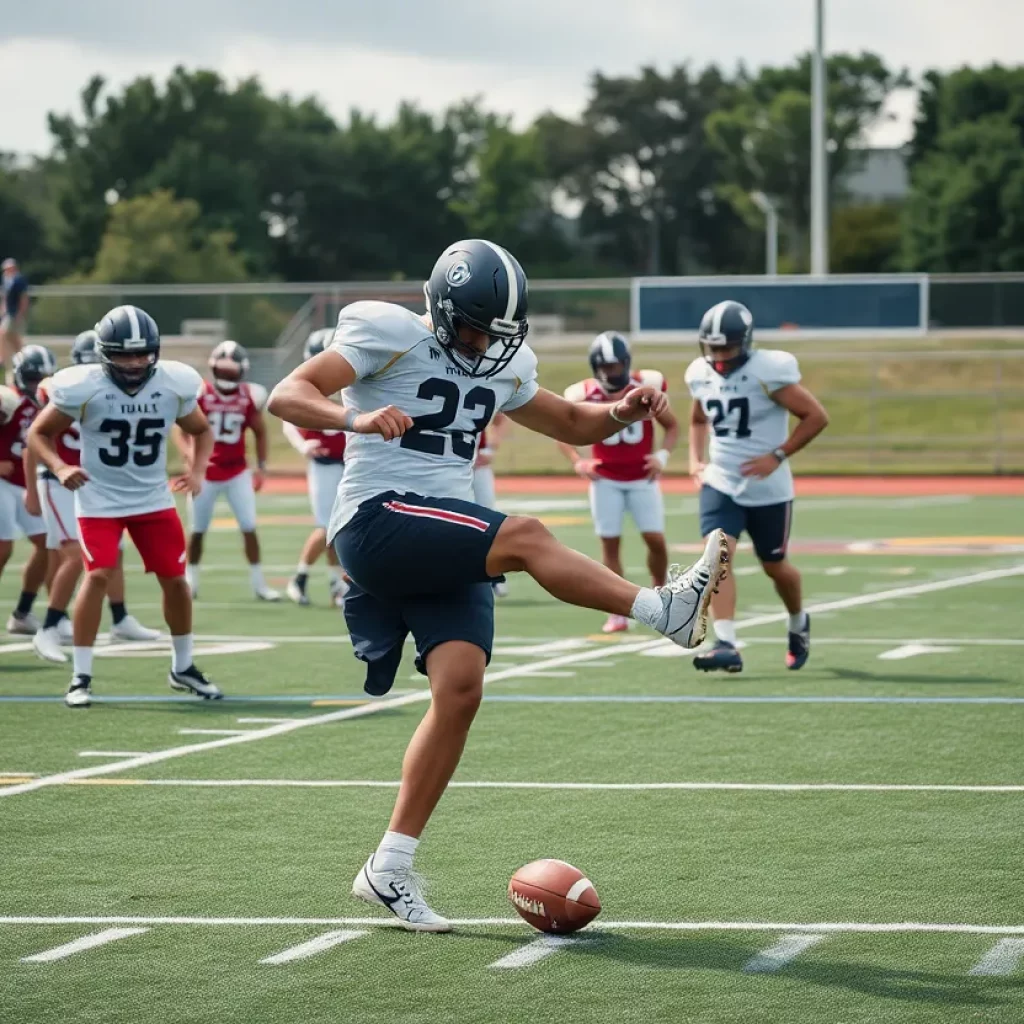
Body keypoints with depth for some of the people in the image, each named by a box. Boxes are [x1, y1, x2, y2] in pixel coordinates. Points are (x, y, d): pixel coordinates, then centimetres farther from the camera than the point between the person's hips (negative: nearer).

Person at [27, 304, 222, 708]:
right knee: (98, 576, -17)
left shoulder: (174, 385, -10)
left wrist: (198, 470, -11)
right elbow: (39, 433, -6)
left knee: (175, 578, 6)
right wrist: (59, 467, -25)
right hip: (99, 501, -3)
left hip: (154, 498, 3)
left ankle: (183, 668, 27)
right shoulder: (84, 388, -19)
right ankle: (81, 678, -8)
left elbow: (202, 432, 8)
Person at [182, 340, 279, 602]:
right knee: (198, 529, 7)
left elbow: (260, 433, 10)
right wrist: (191, 457, -22)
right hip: (206, 473, -1)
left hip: (237, 472, 1)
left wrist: (261, 467, 4)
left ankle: (258, 583, 2)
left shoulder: (248, 397, -3)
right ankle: (190, 581, 22)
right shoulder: (200, 394, -10)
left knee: (249, 527, -4)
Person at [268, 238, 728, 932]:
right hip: (378, 523, -7)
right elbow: (287, 396, -14)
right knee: (525, 537, -28)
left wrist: (621, 413, 8)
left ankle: (390, 869, -2)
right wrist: (357, 418, -34)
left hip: (447, 549, 7)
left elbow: (570, 423, 30)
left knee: (461, 690, -9)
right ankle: (665, 609, -25)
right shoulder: (389, 334, -4)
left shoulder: (504, 365, 17)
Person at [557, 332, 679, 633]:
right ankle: (618, 614, 7)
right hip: (606, 480, 0)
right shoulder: (585, 396, -11)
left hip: (642, 478, 0)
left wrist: (663, 455, -14)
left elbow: (671, 427, 2)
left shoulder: (647, 388, -11)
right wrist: (577, 462, -13)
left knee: (655, 539, -6)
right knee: (610, 543, -1)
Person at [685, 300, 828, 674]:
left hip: (767, 488, -4)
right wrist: (697, 459, 5)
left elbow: (816, 417, -15)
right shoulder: (701, 375, 1)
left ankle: (799, 624, 43)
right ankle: (726, 645, -24)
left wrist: (777, 456, -20)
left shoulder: (767, 372, -18)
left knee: (774, 566, 12)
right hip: (721, 483, 4)